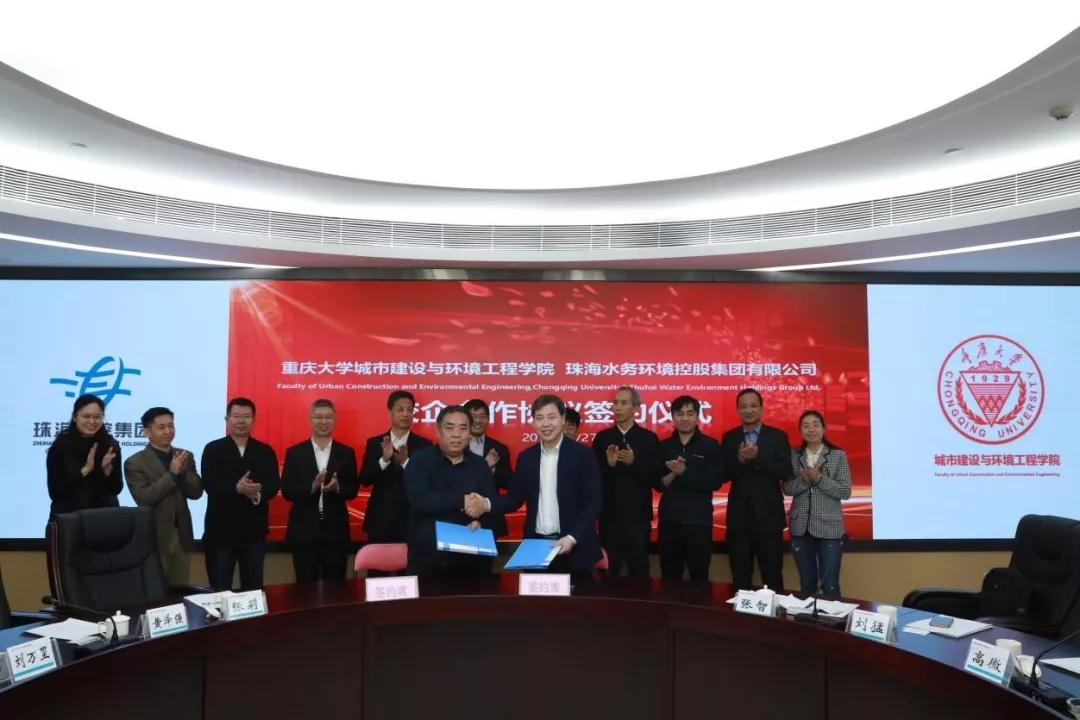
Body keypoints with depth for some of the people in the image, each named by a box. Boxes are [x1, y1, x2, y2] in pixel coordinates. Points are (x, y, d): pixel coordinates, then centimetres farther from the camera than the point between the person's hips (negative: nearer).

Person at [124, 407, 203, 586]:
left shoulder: (185, 456, 8)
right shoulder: (135, 463, -7)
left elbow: (196, 492, 1)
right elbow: (143, 499, -17)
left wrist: (183, 471, -16)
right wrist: (172, 473, -22)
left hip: (182, 535, 4)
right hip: (154, 537, -4)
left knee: (180, 591, 11)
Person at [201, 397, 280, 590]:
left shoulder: (265, 451, 6)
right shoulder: (213, 449, 0)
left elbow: (273, 485, -5)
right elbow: (210, 485, -13)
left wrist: (258, 495, -27)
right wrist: (237, 488, -30)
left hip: (254, 531, 2)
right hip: (221, 530, -2)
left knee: (254, 588, 10)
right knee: (220, 589, 8)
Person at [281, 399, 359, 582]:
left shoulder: (346, 453, 5)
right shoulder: (294, 453, 2)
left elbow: (353, 490, 3)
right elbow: (286, 491, -3)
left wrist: (337, 487, -19)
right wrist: (312, 486, -20)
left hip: (336, 531, 1)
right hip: (304, 531, -1)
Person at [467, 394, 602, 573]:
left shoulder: (582, 454, -6)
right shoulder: (526, 457, 7)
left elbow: (593, 503, -9)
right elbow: (515, 497, 6)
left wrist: (572, 538, -19)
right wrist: (487, 503, -12)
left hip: (574, 548, -3)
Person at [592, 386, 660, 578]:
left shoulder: (649, 438, -1)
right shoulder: (602, 437, 4)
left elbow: (655, 478, -4)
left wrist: (634, 462, -19)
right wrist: (608, 464, -18)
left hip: (638, 515, -1)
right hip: (609, 515, 1)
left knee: (639, 569, 6)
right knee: (608, 571, 8)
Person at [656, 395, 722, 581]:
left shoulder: (710, 445, -1)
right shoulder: (664, 446, 8)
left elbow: (715, 482, -10)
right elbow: (658, 484, 6)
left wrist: (684, 472, -16)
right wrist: (672, 475, -13)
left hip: (698, 521, -3)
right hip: (669, 520, 3)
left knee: (699, 575, 7)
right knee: (669, 577, 10)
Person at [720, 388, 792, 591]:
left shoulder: (778, 436, 1)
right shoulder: (729, 437, 6)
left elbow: (785, 472, -10)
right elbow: (723, 475, -2)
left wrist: (757, 457, -21)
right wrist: (740, 459, -19)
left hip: (768, 515, -2)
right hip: (739, 515, 2)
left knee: (772, 575, 5)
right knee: (740, 576, 10)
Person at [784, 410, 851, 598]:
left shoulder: (838, 455, -1)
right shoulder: (794, 455, 6)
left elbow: (845, 491, -7)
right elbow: (787, 488, 3)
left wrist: (819, 478, -17)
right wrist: (804, 480, -15)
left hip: (829, 527, -2)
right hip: (801, 526, 3)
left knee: (830, 585, -1)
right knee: (806, 584, 11)